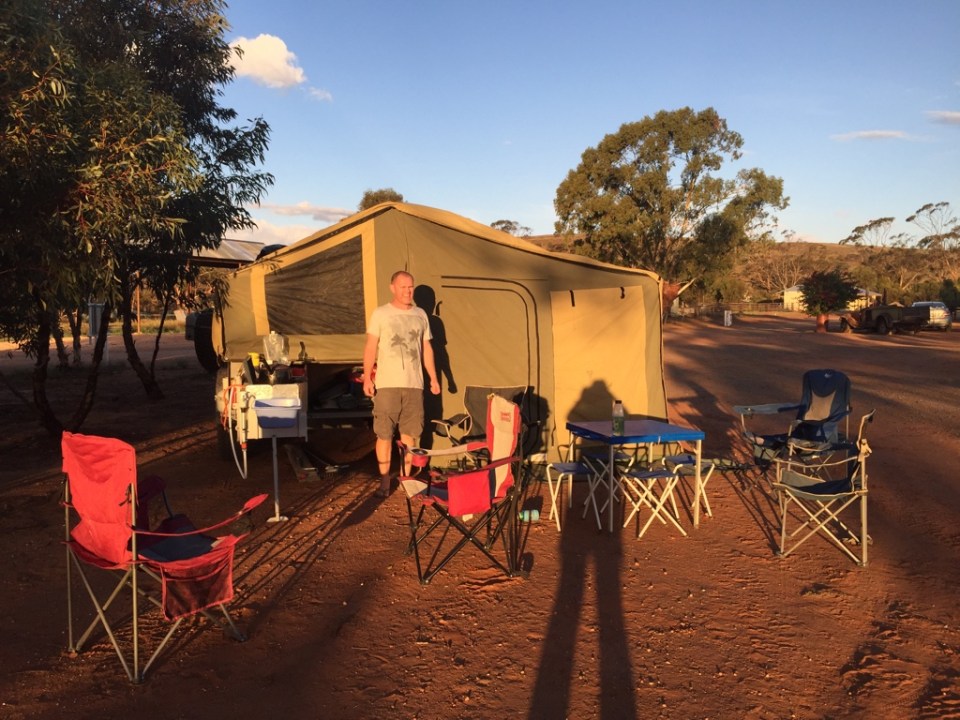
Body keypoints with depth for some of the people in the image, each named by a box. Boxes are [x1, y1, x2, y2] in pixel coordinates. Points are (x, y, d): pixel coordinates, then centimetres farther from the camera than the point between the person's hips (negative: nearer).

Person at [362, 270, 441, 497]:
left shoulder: (420, 315, 11)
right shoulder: (380, 314, 1)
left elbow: (426, 348, 15)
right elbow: (371, 347, -1)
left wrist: (433, 377, 10)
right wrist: (367, 378, -8)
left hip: (414, 384, 3)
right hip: (387, 384, -3)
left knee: (409, 433, 7)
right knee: (384, 434, -1)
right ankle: (384, 480, 8)